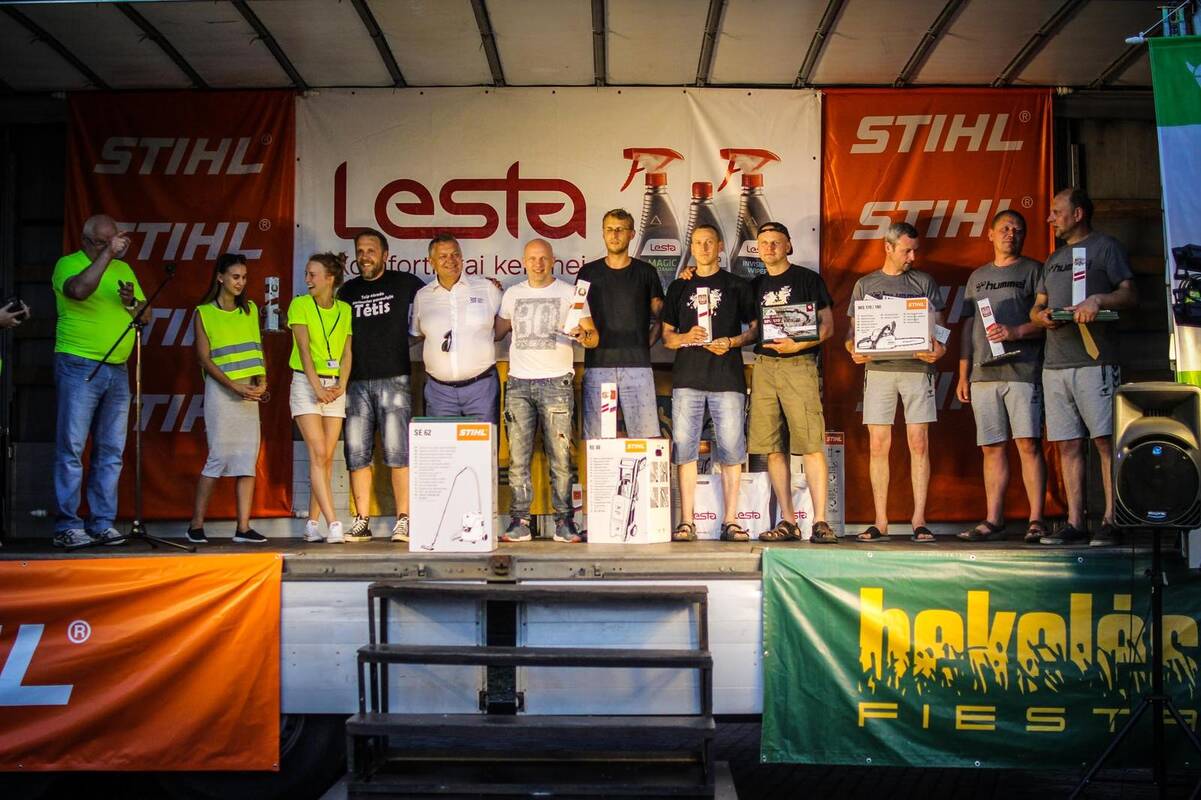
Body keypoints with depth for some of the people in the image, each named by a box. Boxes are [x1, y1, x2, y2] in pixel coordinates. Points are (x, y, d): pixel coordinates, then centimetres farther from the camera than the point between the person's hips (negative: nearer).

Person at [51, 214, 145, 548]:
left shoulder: (124, 268, 17)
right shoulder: (68, 264, -1)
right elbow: (79, 289, -24)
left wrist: (131, 301, -4)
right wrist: (108, 253, -20)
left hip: (117, 370, 6)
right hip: (79, 367, -6)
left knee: (111, 452, 5)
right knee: (71, 448, -5)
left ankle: (102, 523, 11)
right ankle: (67, 526, -1)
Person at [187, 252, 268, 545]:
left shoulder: (250, 309, 14)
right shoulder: (204, 312, 2)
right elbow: (204, 358, -4)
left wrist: (262, 380, -3)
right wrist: (234, 386, -13)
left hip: (251, 391, 5)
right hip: (221, 389, -4)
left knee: (248, 459, 0)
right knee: (219, 457, -8)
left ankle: (243, 528, 2)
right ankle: (196, 525, 2)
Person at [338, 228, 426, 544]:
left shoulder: (404, 283, 6)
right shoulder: (347, 291, 16)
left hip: (394, 379, -3)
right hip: (356, 383, 4)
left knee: (397, 452, -7)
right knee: (357, 454, 2)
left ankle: (403, 520, -4)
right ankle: (362, 522, 8)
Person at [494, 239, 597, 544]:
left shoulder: (569, 293, 7)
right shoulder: (512, 294, 15)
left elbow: (593, 336, 4)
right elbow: (497, 331, 23)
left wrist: (582, 334, -17)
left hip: (556, 382, -2)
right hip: (518, 383, 2)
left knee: (560, 455, -3)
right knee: (518, 455, -1)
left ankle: (563, 520, 3)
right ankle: (519, 521, 4)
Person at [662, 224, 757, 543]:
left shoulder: (737, 286, 11)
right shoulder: (679, 287, 16)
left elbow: (755, 329, 9)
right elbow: (666, 336, 16)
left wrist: (731, 342, -9)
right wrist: (685, 337, -5)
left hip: (727, 378, -1)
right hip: (687, 378, 2)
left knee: (731, 450, -3)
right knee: (684, 448, -2)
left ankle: (730, 522, 4)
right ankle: (686, 523, 3)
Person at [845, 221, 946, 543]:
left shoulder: (924, 282, 13)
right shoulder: (865, 284, 14)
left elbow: (938, 327, 9)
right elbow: (853, 330, 13)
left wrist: (938, 349, -13)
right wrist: (854, 351, -9)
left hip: (917, 368, 0)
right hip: (878, 368, 1)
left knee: (919, 443, -4)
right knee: (878, 445, -1)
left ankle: (919, 520, 0)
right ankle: (880, 522, 4)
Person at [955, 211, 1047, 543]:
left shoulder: (1033, 270, 7)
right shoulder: (978, 277, 21)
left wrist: (1016, 332, -17)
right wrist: (963, 375, 14)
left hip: (1022, 370, -4)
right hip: (983, 374, 4)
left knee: (1028, 444, -9)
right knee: (992, 448, 5)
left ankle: (1036, 520, -6)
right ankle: (993, 521, 9)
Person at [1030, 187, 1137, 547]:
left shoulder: (1105, 246, 6)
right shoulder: (1054, 259, 25)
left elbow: (1130, 294, -2)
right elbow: (1036, 308, 24)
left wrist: (1098, 300, -20)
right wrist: (1041, 315, 1)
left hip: (1095, 361, -6)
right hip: (1055, 365, 6)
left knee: (1106, 440, -8)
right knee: (1068, 445, 4)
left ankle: (1111, 521, -7)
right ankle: (1075, 524, 6)